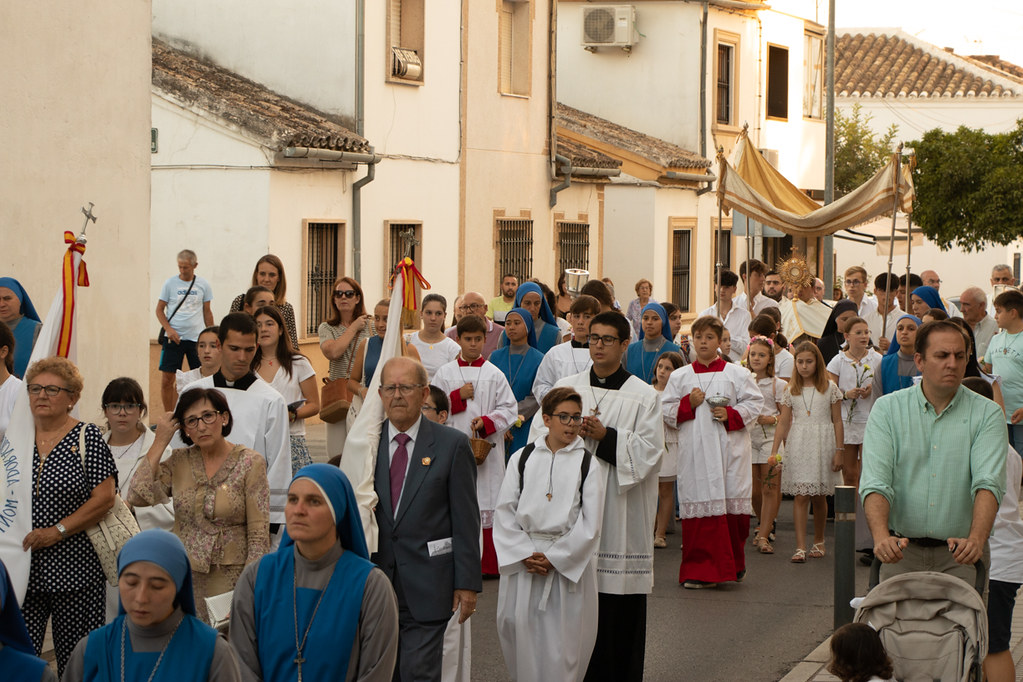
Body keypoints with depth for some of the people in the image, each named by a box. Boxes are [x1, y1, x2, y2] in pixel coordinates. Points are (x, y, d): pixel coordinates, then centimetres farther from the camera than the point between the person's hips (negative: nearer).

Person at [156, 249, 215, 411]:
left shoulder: (203, 285, 4)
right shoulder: (170, 284, 0)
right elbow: (159, 310, 3)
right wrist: (168, 329, -12)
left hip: (197, 338, 1)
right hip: (174, 337, -1)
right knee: (166, 380, -4)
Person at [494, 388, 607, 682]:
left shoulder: (587, 464, 1)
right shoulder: (522, 458, 6)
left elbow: (589, 525, -3)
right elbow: (504, 512, 3)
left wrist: (553, 557, -10)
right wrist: (524, 554, -8)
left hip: (569, 564, -2)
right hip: (523, 561, 2)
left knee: (562, 641, -1)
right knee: (521, 631, 3)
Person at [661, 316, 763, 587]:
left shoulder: (738, 374, 7)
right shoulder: (680, 377, 11)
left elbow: (754, 403, 5)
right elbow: (666, 411, 9)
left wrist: (731, 414, -11)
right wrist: (688, 404, -8)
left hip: (730, 450, 0)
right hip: (695, 452, 0)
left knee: (733, 505, 0)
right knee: (700, 508, -4)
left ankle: (733, 564, 20)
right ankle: (700, 571, 1)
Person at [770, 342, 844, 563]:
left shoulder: (829, 388, 3)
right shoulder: (791, 390, 8)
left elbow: (837, 421, 3)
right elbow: (783, 423, 7)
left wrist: (839, 450, -3)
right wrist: (774, 451, 0)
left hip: (822, 445, -1)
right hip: (798, 446, 1)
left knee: (819, 496, 7)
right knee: (800, 496, -7)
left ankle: (818, 542, 25)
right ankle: (800, 547, -11)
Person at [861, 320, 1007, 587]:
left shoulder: (987, 414, 1)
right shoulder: (887, 409, 3)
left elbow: (988, 483, -12)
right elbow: (875, 482, -8)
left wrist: (976, 539, -31)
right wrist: (881, 537, -27)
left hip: (960, 557, 0)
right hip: (901, 551, 1)